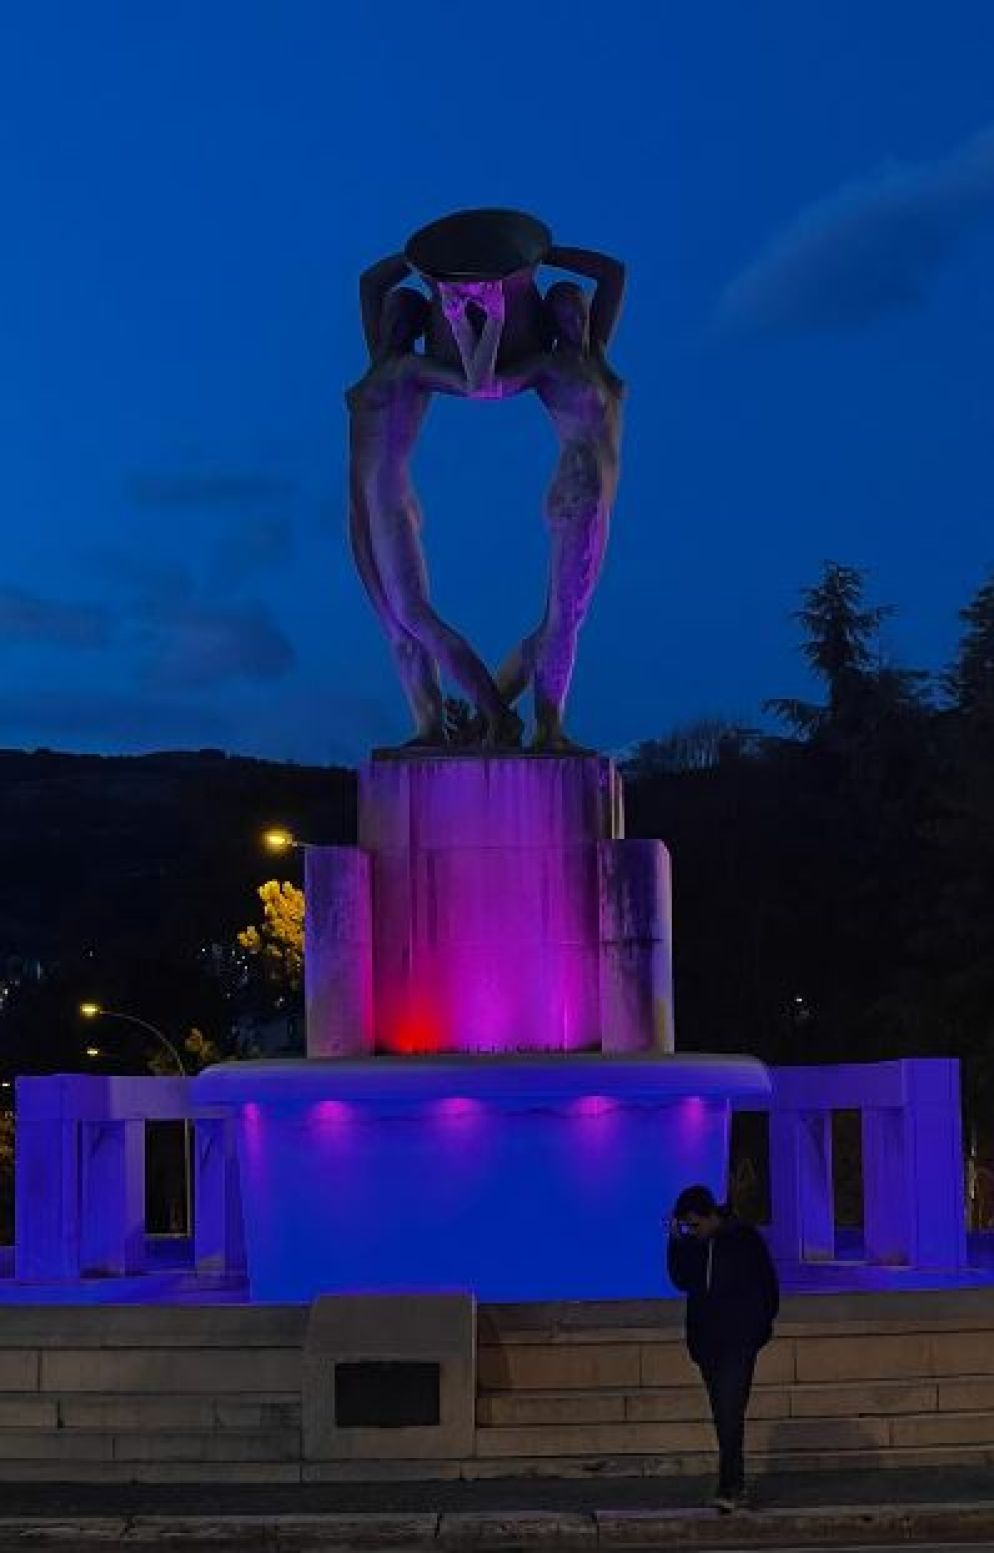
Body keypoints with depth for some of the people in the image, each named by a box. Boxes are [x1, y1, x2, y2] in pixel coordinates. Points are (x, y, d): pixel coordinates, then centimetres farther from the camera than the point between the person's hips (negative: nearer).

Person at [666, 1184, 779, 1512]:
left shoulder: (745, 1238, -6)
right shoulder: (690, 1243, 5)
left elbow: (769, 1285, 3)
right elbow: (681, 1280, -3)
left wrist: (761, 1323, 3)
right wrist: (676, 1242, -11)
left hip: (739, 1340, -5)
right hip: (706, 1340, 5)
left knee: (730, 1412, -14)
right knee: (722, 1415, 10)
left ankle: (729, 1488, -16)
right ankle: (736, 1484, 20)